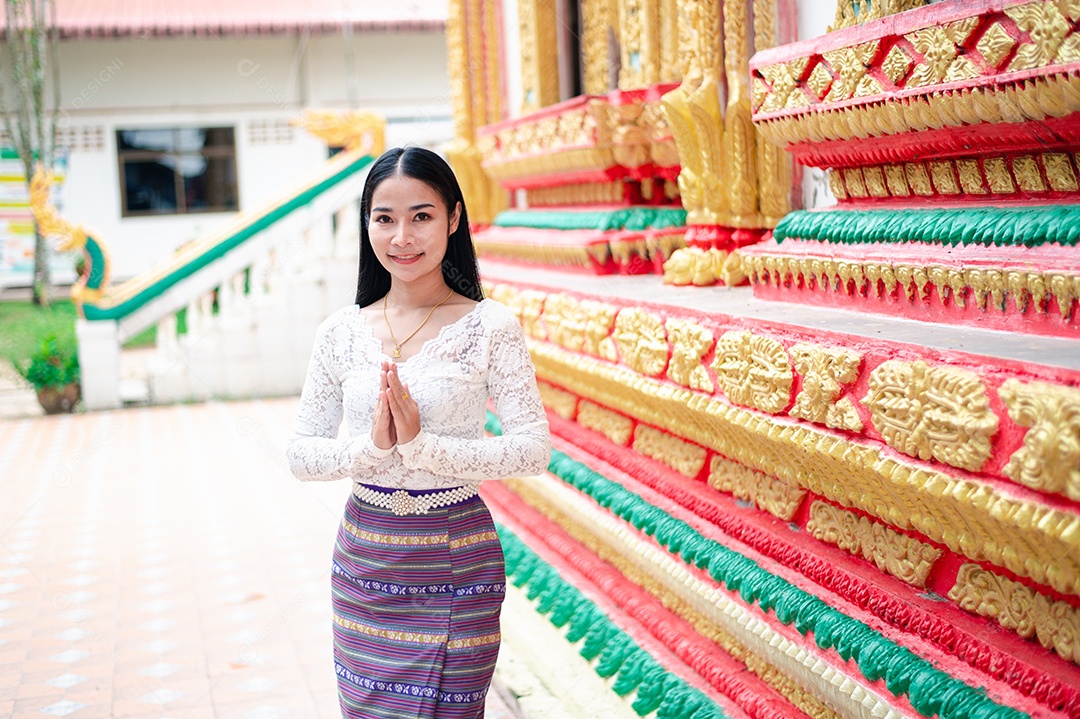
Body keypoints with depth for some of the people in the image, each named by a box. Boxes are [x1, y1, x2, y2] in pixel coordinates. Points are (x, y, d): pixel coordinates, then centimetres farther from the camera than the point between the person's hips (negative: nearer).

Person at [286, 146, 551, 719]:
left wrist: (423, 445, -23)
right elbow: (300, 454, 1)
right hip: (364, 560, 3)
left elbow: (534, 448, -14)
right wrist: (371, 446, -18)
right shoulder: (342, 332, 1)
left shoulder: (489, 326, -9)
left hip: (457, 564, -3)